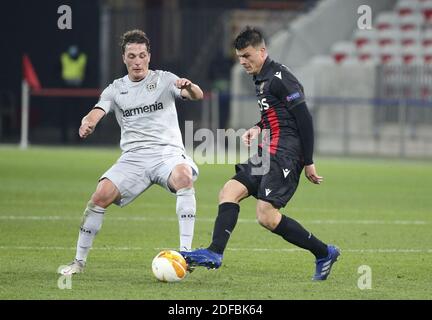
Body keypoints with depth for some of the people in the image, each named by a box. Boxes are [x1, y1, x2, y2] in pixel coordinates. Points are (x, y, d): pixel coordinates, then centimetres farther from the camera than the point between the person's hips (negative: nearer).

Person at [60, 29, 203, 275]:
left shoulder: (164, 80, 6)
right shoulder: (116, 89, 12)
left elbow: (197, 95, -8)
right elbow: (97, 112, -3)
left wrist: (189, 87, -34)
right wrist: (87, 123, -29)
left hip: (167, 152, -2)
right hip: (133, 157, 2)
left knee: (184, 175, -36)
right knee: (101, 195, -18)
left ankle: (186, 252, -35)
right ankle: (80, 261, -1)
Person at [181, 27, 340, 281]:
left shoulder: (279, 77, -13)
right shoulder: (262, 79, 18)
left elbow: (304, 118, -15)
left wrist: (308, 162, -14)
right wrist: (257, 129, 11)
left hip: (284, 154, -10)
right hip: (268, 153, 10)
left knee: (267, 217, -16)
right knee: (229, 192, -2)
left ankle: (324, 253, -5)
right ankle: (215, 254, -11)